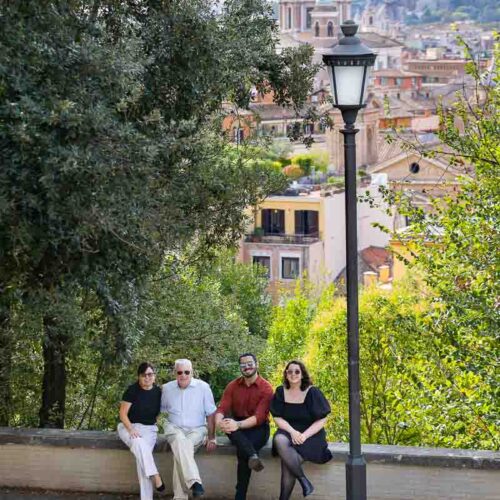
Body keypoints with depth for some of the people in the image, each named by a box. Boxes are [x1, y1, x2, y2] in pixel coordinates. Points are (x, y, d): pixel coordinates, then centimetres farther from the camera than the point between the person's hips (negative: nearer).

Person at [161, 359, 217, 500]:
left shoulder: (203, 387, -4)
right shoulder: (167, 388, 5)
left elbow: (211, 414, 0)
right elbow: (162, 410, 20)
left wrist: (211, 438, -2)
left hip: (196, 430, -1)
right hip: (174, 428, 1)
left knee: (180, 450, -32)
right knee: (180, 442, -36)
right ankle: (194, 482, -53)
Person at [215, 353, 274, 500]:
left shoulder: (266, 388, -8)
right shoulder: (232, 386, 5)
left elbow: (259, 417, -18)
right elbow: (222, 408, -6)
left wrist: (238, 425, -35)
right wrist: (219, 422, -31)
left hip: (258, 428, -3)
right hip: (237, 427, 4)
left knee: (242, 450, -33)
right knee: (227, 423, -32)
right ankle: (253, 455, -51)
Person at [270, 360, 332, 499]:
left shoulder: (312, 392, -6)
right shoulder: (281, 392, 4)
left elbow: (321, 420, -6)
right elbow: (277, 418, 2)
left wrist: (304, 435, -19)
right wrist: (292, 431, -16)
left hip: (310, 434, -3)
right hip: (288, 431, 3)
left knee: (287, 463, -29)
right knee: (279, 440, -34)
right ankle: (304, 481, -25)